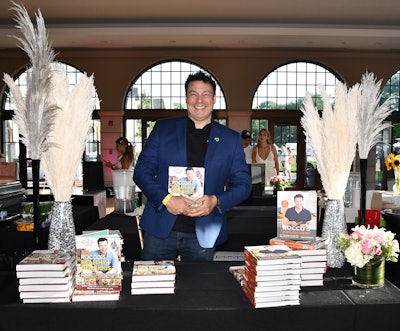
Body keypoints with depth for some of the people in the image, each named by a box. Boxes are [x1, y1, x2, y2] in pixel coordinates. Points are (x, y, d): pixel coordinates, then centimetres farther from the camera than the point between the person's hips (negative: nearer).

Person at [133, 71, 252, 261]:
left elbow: (243, 184, 6)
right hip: (160, 228, 0)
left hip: (203, 234, 0)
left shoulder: (231, 139, 6)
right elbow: (142, 170, 1)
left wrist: (216, 201, -13)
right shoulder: (163, 129, 5)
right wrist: (166, 199, -14)